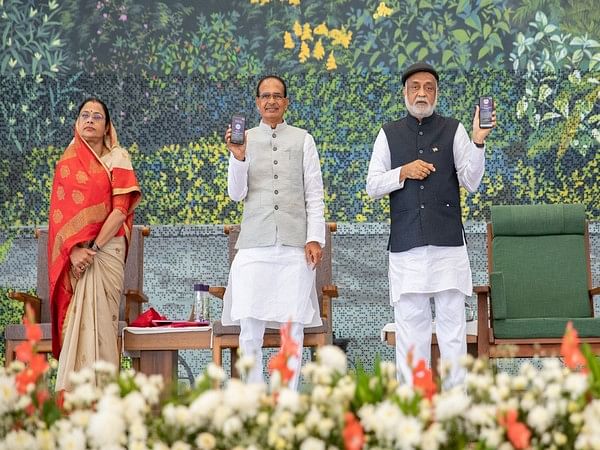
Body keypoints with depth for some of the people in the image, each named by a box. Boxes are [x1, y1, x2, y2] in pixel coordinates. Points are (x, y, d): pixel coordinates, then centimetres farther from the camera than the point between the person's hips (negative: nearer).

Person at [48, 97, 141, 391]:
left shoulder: (117, 159, 5)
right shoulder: (67, 162, 11)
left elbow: (121, 210, -5)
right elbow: (59, 212, 2)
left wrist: (94, 246, -14)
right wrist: (74, 249, -13)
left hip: (106, 249, -2)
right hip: (73, 253, 2)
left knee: (98, 317, -8)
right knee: (75, 319, -4)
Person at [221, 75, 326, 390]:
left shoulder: (302, 140, 10)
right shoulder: (245, 139, 11)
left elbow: (314, 194, 7)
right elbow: (236, 194, 5)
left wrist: (315, 238, -3)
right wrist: (238, 157, -12)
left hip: (295, 245, 0)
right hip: (255, 244, 0)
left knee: (293, 327, 1)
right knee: (250, 328, -4)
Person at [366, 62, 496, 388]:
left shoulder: (453, 130, 7)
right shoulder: (389, 134, 11)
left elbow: (471, 182, 0)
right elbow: (373, 187, 8)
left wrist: (478, 141, -14)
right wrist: (403, 172, -9)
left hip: (448, 242, -1)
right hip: (405, 245, 1)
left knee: (452, 324, 1)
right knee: (410, 326, 4)